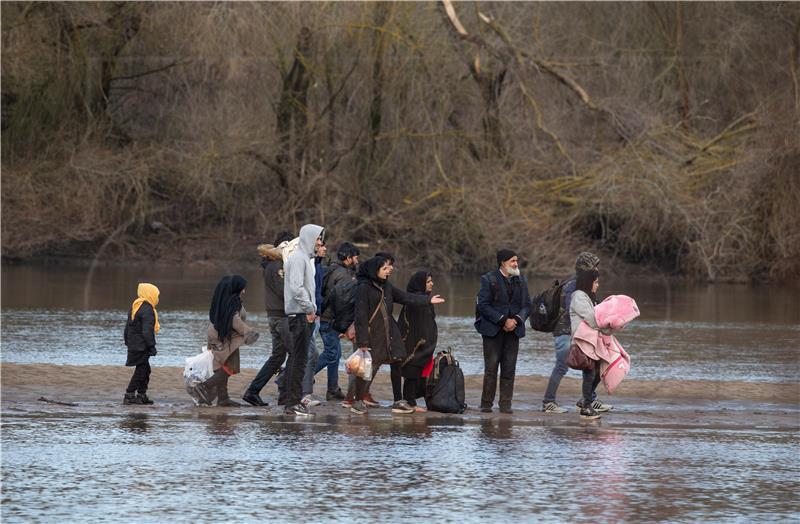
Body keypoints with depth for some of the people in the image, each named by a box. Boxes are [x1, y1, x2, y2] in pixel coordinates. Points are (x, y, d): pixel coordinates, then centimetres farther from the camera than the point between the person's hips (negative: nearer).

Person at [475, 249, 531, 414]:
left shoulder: (520, 280, 12)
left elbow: (526, 305, 11)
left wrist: (516, 320, -8)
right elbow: (483, 305, -9)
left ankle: (505, 404, 4)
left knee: (509, 369, 1)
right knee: (491, 368, -4)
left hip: (512, 330, 4)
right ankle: (486, 405, 1)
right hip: (493, 330, -4)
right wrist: (503, 320, -14)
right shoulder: (489, 280, -3)